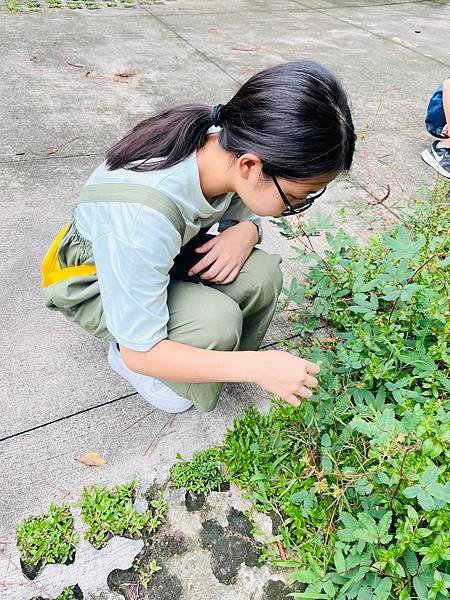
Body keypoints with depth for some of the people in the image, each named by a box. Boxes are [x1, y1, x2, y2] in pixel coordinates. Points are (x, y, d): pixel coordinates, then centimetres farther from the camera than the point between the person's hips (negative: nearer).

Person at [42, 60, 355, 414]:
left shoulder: (228, 145, -23)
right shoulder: (144, 216, -42)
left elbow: (241, 208, 1)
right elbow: (140, 352, -31)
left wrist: (245, 231, -25)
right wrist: (257, 367, -33)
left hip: (165, 252, 6)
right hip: (92, 284, -5)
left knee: (262, 274, -20)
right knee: (216, 322, -30)